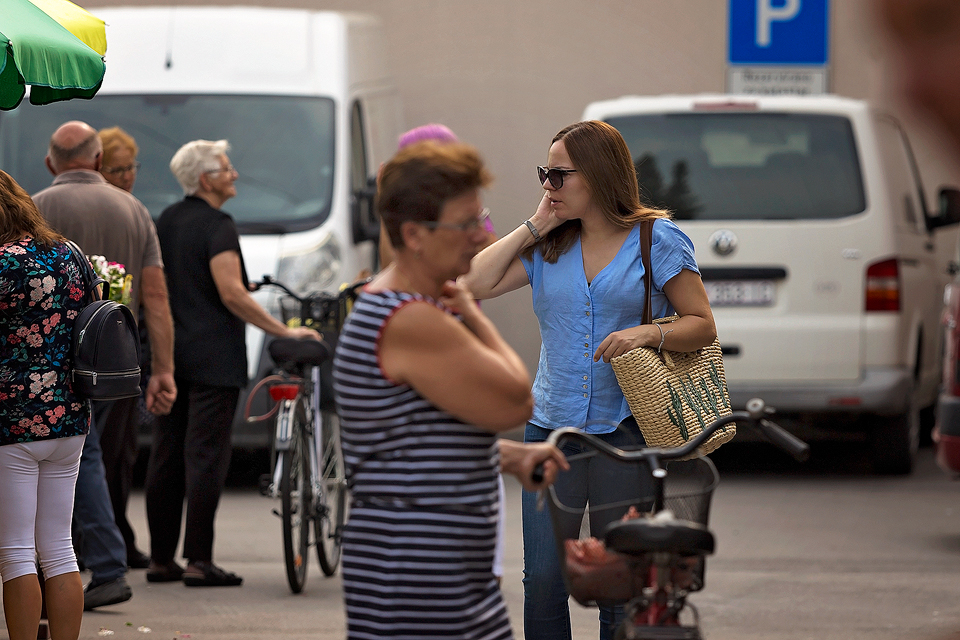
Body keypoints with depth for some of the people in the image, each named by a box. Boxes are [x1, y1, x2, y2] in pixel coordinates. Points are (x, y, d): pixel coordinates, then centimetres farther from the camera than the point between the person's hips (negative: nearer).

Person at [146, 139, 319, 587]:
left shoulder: (167, 221, 12)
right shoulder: (216, 225, -13)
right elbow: (231, 294, -20)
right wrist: (283, 331, -16)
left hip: (169, 351, 8)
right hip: (212, 357, -8)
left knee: (165, 456, 9)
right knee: (205, 456, -7)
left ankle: (160, 558, 13)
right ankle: (199, 561, -9)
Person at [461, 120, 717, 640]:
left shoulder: (658, 239, 0)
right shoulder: (548, 247, 11)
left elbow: (703, 325, 1)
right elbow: (475, 284, 1)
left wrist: (650, 333, -19)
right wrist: (536, 225, 2)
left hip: (626, 434, -3)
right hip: (550, 428, 3)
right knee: (542, 585, -1)